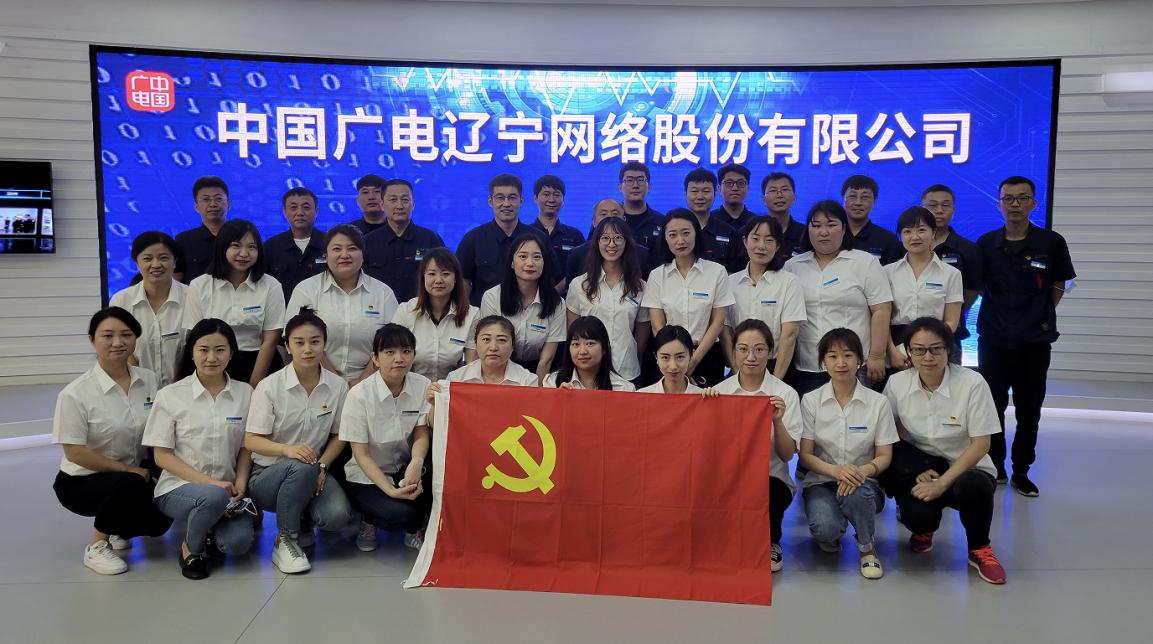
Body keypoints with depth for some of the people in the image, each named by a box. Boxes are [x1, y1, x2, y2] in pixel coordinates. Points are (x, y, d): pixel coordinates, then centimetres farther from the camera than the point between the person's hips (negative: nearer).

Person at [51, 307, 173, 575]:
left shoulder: (148, 380, -3)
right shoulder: (75, 394, -16)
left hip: (134, 475, 5)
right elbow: (75, 453, -15)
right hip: (81, 482, -5)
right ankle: (97, 546, -6)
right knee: (130, 485, -34)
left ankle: (115, 528, 17)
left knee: (160, 520, -19)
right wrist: (130, 469, -15)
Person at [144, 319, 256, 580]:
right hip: (179, 487, -2)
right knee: (214, 497, -36)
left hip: (226, 489, 2)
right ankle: (191, 548, -4)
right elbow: (162, 455, -4)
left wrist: (239, 487, -11)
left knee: (239, 542, -25)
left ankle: (210, 524, 11)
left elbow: (246, 448, 7)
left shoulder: (245, 393, 4)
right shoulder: (170, 395, -2)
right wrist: (209, 482, -16)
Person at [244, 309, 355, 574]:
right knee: (301, 467, -38)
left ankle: (302, 524, 10)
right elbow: (251, 441, -11)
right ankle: (284, 540, -13)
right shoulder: (269, 386, -10)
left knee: (338, 515, -28)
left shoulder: (338, 386, -2)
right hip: (267, 475, -2)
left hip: (313, 473, 2)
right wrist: (287, 449, -31)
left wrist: (322, 466, -12)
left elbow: (338, 435, 6)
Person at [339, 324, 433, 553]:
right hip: (366, 477, -3)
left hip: (404, 469, 4)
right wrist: (390, 490, -27)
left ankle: (415, 529, 2)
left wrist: (417, 461, -33)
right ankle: (370, 521, 7)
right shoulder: (359, 394, -16)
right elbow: (361, 454, -15)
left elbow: (421, 435, -10)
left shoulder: (422, 386, -7)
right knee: (401, 514, -30)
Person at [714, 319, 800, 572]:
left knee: (764, 492, -34)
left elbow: (787, 454, -5)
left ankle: (771, 544, -2)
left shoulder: (785, 394, -1)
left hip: (772, 479, -1)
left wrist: (777, 422, -23)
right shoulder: (719, 391, 5)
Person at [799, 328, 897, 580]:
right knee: (825, 528, -32)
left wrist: (863, 470, -22)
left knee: (856, 494, -38)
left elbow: (884, 456, 2)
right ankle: (829, 535, 9)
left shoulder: (878, 402, -1)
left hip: (862, 482, 0)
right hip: (821, 481, 0)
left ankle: (866, 548, -5)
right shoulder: (810, 401, -1)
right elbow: (804, 455, -3)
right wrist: (836, 470, -23)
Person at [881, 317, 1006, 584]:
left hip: (966, 469, -1)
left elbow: (980, 445, -14)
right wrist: (919, 473, -12)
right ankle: (923, 529, 11)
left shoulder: (972, 383, -16)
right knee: (917, 515, -31)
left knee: (972, 486, -38)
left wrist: (942, 483, -22)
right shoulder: (897, 383, -8)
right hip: (921, 470, 1)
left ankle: (979, 550, -6)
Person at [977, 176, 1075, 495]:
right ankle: (995, 467, 23)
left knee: (1029, 411, 8)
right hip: (993, 339, 1)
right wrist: (1000, 307, 0)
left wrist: (1042, 315, 5)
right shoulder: (986, 244, -1)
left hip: (1035, 341, 0)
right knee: (992, 408, 8)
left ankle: (1021, 472, 21)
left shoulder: (1052, 243, -3)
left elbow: (1058, 285, 9)